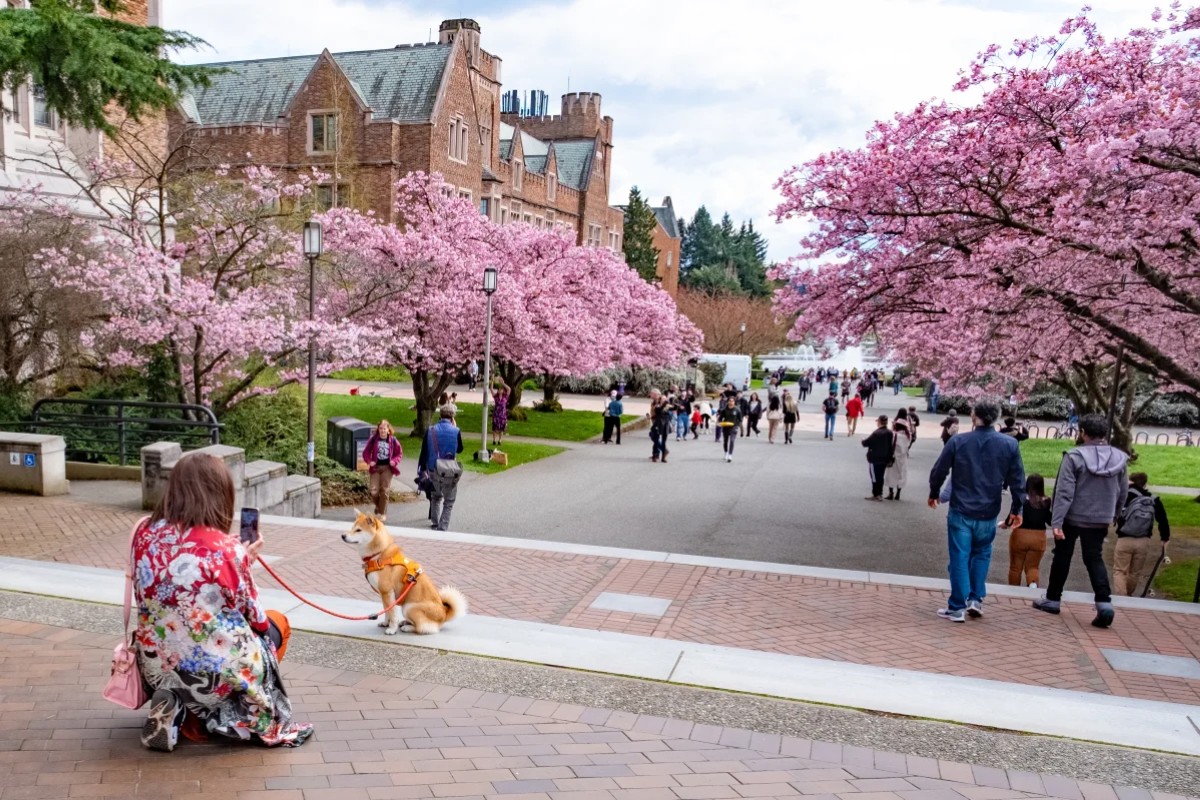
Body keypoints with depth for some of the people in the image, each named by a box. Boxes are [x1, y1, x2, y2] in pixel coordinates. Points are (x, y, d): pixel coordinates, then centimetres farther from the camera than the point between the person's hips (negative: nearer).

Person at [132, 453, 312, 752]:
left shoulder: (145, 532, -5)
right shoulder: (225, 548, -20)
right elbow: (256, 621, -8)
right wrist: (245, 564, 6)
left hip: (155, 667, 5)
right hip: (211, 671, -5)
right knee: (276, 623, 22)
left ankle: (182, 710, 15)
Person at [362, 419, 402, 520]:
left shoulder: (393, 440, -1)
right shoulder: (373, 439, -1)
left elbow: (399, 453, 9)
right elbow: (366, 452, 6)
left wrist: (394, 461, -9)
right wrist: (369, 461, -11)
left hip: (387, 468, 0)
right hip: (375, 467, 0)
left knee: (384, 490, -3)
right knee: (374, 491, -7)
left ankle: (382, 513, 9)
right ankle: (378, 507, 24)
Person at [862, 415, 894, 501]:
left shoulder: (877, 433, -21)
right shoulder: (889, 433, 1)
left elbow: (865, 443, -18)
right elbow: (891, 446, 8)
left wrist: (863, 441, 5)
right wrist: (889, 459, 16)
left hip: (875, 459, -7)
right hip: (884, 459, 7)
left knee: (875, 477, 3)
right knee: (880, 477, 15)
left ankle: (876, 495, 7)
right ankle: (879, 494, 21)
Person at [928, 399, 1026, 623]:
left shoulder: (958, 442, -8)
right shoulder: (1010, 445, -3)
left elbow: (938, 471, -1)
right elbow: (1017, 480, 1)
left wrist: (933, 494, 16)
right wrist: (1016, 509, 11)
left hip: (961, 512, -2)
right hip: (988, 514, 2)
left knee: (959, 558, 4)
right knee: (981, 554, 21)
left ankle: (957, 607, 7)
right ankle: (975, 599, 16)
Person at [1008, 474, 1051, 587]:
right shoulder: (1046, 502, -5)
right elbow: (1050, 521, 3)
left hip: (1020, 536, -2)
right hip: (1039, 538, 2)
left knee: (1015, 566, 13)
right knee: (1033, 566, 13)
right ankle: (1033, 583, -15)